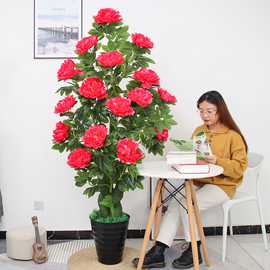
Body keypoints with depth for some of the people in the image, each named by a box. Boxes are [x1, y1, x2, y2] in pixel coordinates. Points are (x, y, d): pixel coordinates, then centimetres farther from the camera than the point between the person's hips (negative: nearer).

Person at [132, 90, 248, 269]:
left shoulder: (233, 135, -6)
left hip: (222, 185, -5)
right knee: (175, 205, -18)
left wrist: (218, 161, -24)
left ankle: (194, 251, -5)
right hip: (198, 182, 5)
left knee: (187, 205, -24)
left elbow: (240, 167, -10)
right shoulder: (198, 131, 10)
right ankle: (158, 252, -17)